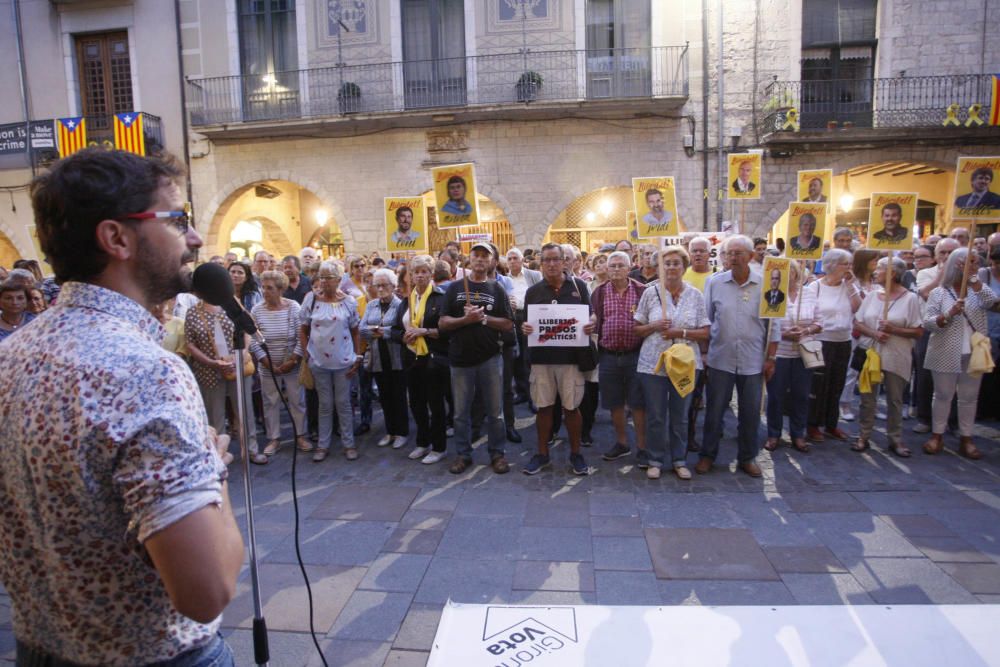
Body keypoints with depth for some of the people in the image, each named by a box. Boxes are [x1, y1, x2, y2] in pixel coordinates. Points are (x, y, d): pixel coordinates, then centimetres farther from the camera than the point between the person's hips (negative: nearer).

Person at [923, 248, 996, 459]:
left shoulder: (978, 290, 7)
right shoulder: (938, 293, -2)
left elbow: (991, 300, -16)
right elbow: (927, 323, -8)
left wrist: (972, 277, -19)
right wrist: (949, 314, -24)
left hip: (973, 354, 3)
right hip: (946, 355, -3)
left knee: (969, 398, 9)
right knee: (943, 396, 6)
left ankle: (966, 439, 19)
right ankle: (937, 436, 16)